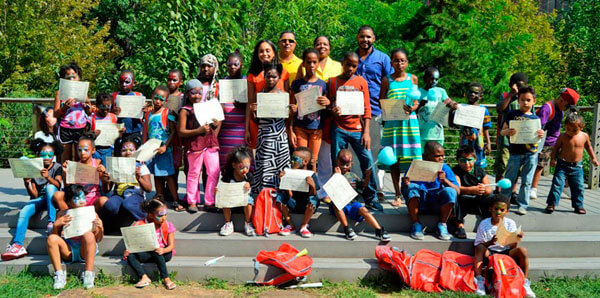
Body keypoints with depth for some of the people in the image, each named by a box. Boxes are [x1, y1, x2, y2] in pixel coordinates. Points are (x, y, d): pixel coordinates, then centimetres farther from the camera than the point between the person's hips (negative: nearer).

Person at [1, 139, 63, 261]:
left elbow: (58, 184, -18)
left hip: (52, 199, -2)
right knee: (24, 212, -27)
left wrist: (48, 177, -39)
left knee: (50, 187, -35)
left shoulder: (57, 167, 2)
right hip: (39, 199, 2)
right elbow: (34, 194, 2)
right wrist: (27, 183, -18)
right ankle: (17, 245, -36)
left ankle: (51, 223, -40)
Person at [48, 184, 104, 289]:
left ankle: (89, 274, -27)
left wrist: (100, 228, -18)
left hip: (85, 251, -2)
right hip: (69, 251, 2)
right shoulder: (62, 214, 2)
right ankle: (59, 274, -18)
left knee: (89, 235, -31)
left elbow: (98, 239, 3)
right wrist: (56, 225, -14)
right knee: (51, 238, -22)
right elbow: (55, 235, 4)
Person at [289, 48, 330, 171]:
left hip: (316, 127, 1)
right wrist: (290, 131, -5)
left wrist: (328, 102, -14)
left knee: (313, 161, 7)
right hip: (300, 127, -1)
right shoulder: (297, 83, 0)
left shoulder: (322, 84, 4)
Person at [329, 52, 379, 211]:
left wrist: (366, 132, -2)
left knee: (368, 160, -5)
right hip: (338, 129, 0)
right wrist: (332, 110, -15)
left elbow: (366, 109, 5)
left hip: (357, 129, 0)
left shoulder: (361, 81, 7)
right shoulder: (333, 82, 7)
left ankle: (370, 198, 8)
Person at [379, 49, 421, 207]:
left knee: (410, 157, -3)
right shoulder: (387, 80, 6)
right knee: (394, 158, 0)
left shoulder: (413, 79, 9)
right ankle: (398, 195, 10)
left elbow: (417, 101, 9)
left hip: (410, 121, 1)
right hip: (392, 122, 0)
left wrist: (411, 109, -12)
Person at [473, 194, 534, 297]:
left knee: (522, 250, -25)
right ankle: (479, 280, -33)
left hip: (506, 253, 1)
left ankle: (524, 283, -15)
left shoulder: (510, 223, 0)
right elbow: (478, 245, -10)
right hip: (489, 253, -1)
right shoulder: (484, 224, -6)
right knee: (480, 248, -33)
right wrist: (489, 243, -29)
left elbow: (512, 247, -1)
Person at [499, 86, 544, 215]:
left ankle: (522, 205, 13)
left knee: (526, 181, 5)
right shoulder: (512, 115, 3)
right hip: (515, 153, -1)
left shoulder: (535, 118, 8)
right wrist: (507, 132, -20)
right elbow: (502, 131, 2)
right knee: (509, 179, 4)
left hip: (531, 153, 1)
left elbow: (536, 137, 11)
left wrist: (540, 135, -12)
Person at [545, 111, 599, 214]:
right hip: (563, 164, -2)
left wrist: (593, 158, 21)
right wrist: (553, 158, -8)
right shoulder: (563, 136, -8)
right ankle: (552, 204, -1)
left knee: (578, 186, 6)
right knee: (557, 184, -7)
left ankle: (578, 205, 20)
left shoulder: (584, 136, -1)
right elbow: (556, 148, 2)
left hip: (577, 167, 2)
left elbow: (588, 146, 17)